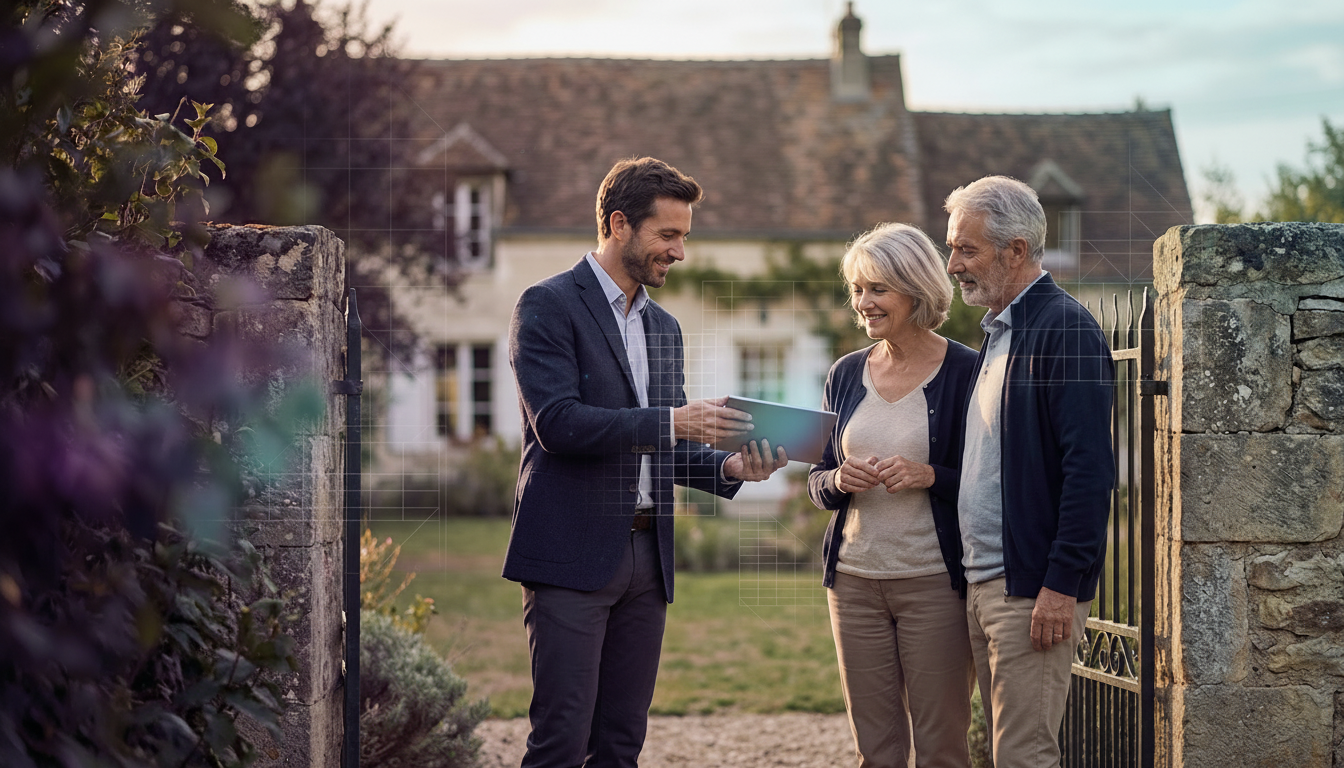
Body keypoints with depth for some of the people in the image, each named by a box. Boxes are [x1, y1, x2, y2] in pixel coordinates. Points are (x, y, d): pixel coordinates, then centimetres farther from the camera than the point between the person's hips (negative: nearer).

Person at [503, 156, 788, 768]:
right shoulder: (549, 305, -4)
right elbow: (556, 422, -16)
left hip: (645, 556, 7)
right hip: (571, 555, -7)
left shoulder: (664, 327, 19)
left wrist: (727, 466, 2)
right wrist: (669, 422, -20)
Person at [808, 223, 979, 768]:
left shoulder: (964, 371, -5)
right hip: (855, 578, 5)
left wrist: (929, 476, -19)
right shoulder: (847, 374, 11)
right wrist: (838, 481, -6)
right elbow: (817, 483, 15)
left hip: (935, 580, -5)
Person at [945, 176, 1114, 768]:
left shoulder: (1066, 330, -11)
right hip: (982, 584, 9)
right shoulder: (997, 333, 19)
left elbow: (1089, 469, -18)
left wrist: (1062, 584, -21)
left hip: (1033, 589, -9)